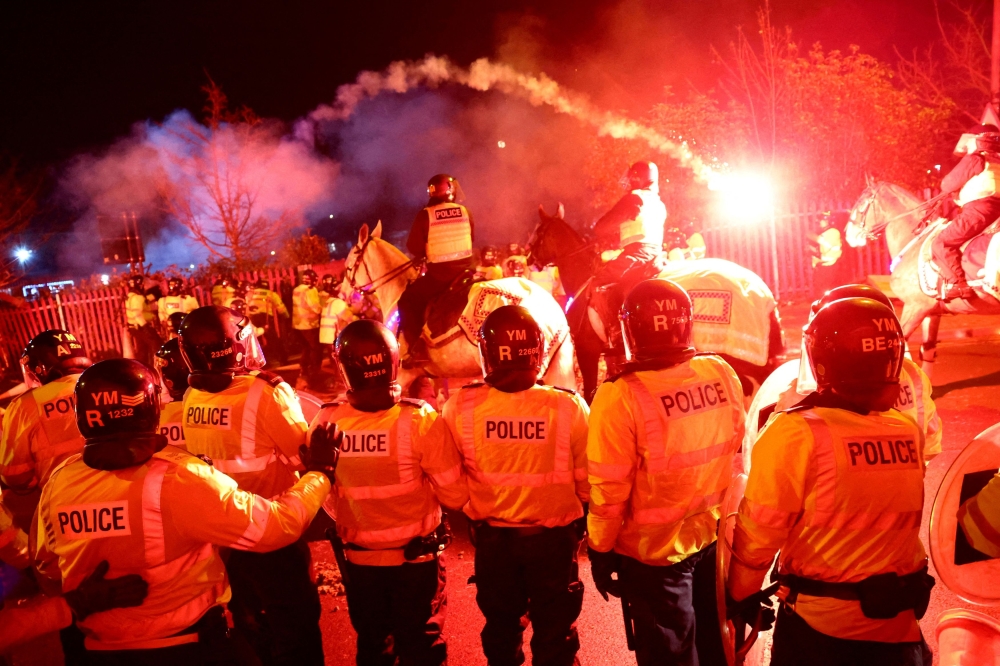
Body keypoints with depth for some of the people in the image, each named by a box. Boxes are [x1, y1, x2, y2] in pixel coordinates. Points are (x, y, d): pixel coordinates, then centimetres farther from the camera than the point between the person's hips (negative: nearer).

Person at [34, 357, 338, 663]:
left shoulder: (59, 483, -10)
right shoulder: (177, 478, -28)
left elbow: (48, 567, 8)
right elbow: (277, 525, -24)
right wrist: (320, 472, -8)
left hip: (104, 649, 5)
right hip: (186, 646, -5)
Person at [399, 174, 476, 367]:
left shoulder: (425, 215, -9)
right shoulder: (465, 211, 3)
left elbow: (414, 247, -6)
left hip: (439, 275, -4)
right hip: (466, 271, 4)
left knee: (408, 301, 11)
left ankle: (417, 349, 4)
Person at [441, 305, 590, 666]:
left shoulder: (460, 407, -22)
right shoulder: (568, 407, -25)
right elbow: (587, 482, -12)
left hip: (491, 536, 2)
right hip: (554, 536, -1)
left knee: (500, 625, 25)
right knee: (555, 630, 21)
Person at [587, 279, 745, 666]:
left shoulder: (621, 397, -27)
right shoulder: (722, 374, -11)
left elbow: (610, 490, -20)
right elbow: (737, 453, 2)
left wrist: (600, 549, -4)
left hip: (656, 549, -4)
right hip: (719, 536, 5)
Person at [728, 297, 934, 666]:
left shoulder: (796, 434, -23)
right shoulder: (909, 433, -9)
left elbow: (758, 533, -18)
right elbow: (899, 523, 4)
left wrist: (739, 594, -3)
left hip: (820, 621, -3)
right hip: (898, 621, 4)